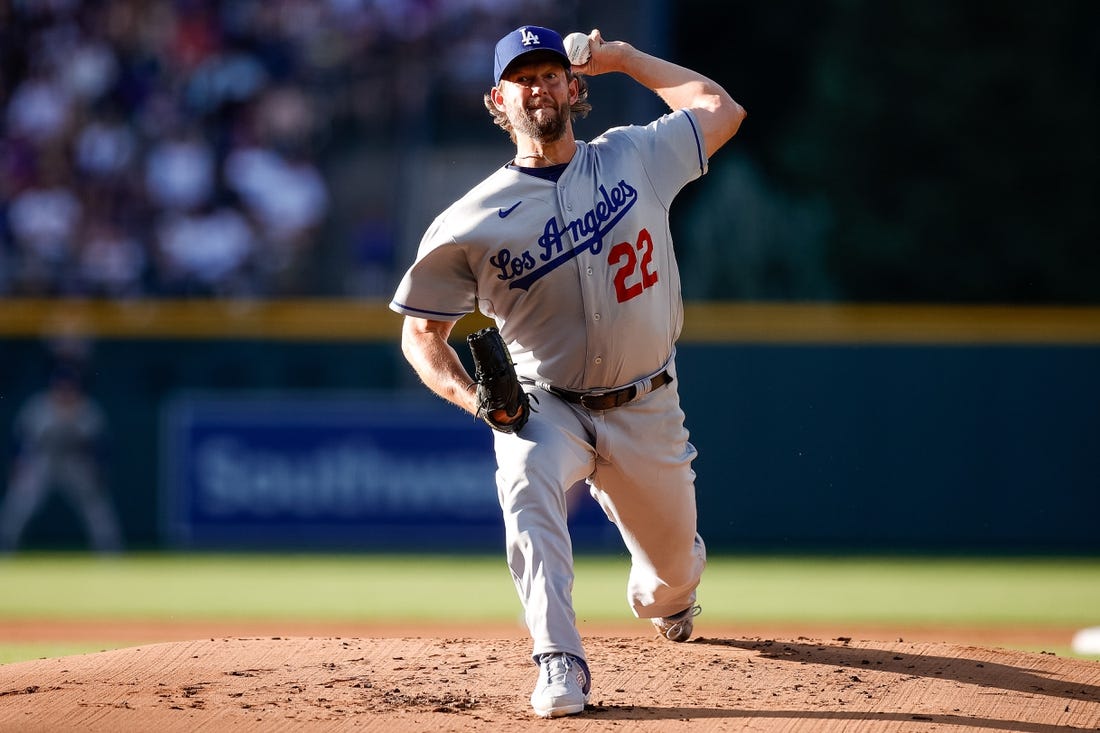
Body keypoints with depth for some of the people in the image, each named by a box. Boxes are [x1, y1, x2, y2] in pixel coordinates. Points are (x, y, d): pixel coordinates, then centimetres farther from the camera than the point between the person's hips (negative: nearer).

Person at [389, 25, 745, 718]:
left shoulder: (635, 159, -2)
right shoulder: (473, 220, -9)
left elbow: (722, 109, 10)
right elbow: (422, 331, -2)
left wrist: (622, 57, 11)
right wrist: (469, 395, -21)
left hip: (646, 409, 2)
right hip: (544, 406, -2)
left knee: (672, 570, 14)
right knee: (526, 486, -36)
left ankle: (662, 597, 53)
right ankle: (561, 664, -37)